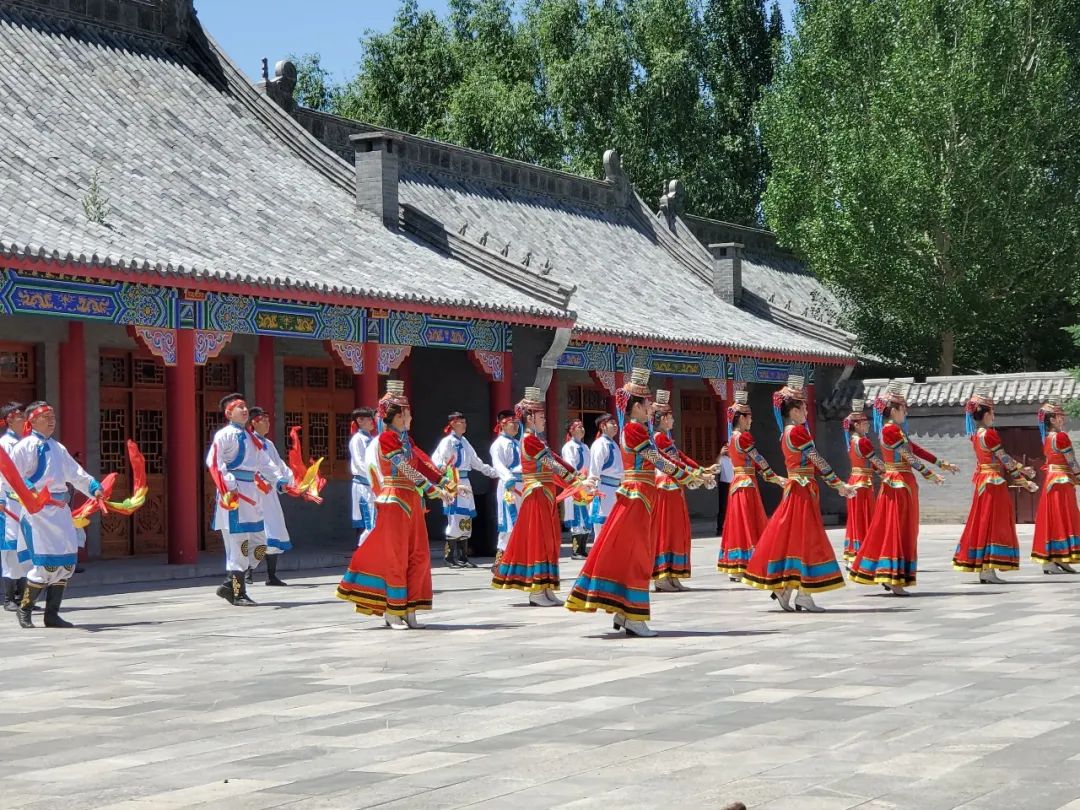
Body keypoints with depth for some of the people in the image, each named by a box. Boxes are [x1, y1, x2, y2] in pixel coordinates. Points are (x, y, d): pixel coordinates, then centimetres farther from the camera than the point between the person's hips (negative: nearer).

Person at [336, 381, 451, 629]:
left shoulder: (405, 439, 15)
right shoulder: (387, 439, -11)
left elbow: (422, 464, 12)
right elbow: (408, 471, -17)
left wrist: (444, 485, 2)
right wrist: (434, 490, -17)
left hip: (411, 502, 8)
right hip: (395, 501, -8)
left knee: (417, 555, 5)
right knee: (396, 555, -2)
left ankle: (408, 611, 10)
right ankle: (393, 611, 6)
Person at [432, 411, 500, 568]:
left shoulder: (464, 442, 16)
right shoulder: (447, 442, -6)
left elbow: (476, 462, 25)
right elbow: (438, 462, -13)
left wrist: (493, 472, 26)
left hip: (464, 483, 8)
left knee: (466, 520, 7)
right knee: (455, 520, -9)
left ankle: (463, 557, 12)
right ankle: (450, 557, -3)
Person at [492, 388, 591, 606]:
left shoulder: (535, 440, 17)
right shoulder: (529, 440, -13)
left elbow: (555, 462, 13)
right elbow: (553, 465, -18)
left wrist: (578, 478, 4)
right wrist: (577, 483, -18)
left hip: (544, 496, 10)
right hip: (537, 495, -10)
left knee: (548, 540, 9)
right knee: (538, 539, -7)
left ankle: (545, 589, 12)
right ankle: (537, 591, -5)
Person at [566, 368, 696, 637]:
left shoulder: (632, 429, 16)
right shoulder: (635, 429, -14)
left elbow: (658, 459, 16)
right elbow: (659, 461, -17)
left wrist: (690, 473, 12)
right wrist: (688, 477, -11)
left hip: (634, 495, 10)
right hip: (638, 496, -10)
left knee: (626, 553, 11)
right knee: (635, 555, -6)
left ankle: (622, 612, 15)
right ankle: (633, 618, -4)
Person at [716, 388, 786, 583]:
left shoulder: (733, 437, 15)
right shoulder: (743, 437, -14)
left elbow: (754, 463, 14)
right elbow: (759, 460, -11)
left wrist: (774, 478, 10)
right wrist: (774, 477, 1)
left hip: (739, 484, 9)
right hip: (746, 485, -9)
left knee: (738, 524, 11)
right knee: (746, 524, -6)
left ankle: (733, 568, 13)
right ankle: (741, 569, -6)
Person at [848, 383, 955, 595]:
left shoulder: (895, 430, 16)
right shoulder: (891, 430, -14)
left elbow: (916, 450, 15)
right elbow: (910, 457, -15)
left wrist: (942, 463, 13)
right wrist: (931, 476, -9)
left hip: (897, 484, 10)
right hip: (899, 485, -10)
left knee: (891, 528, 12)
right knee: (897, 529, -8)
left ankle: (888, 577, 17)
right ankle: (895, 580, -6)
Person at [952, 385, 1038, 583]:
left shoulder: (976, 434, 10)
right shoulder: (990, 434, -15)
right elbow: (1006, 461, -13)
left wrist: (1021, 469, 13)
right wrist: (1024, 482, -6)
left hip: (982, 480, 9)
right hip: (994, 482, -9)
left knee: (982, 522, 10)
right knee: (994, 523, -5)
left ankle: (982, 569, 13)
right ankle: (989, 569, -6)